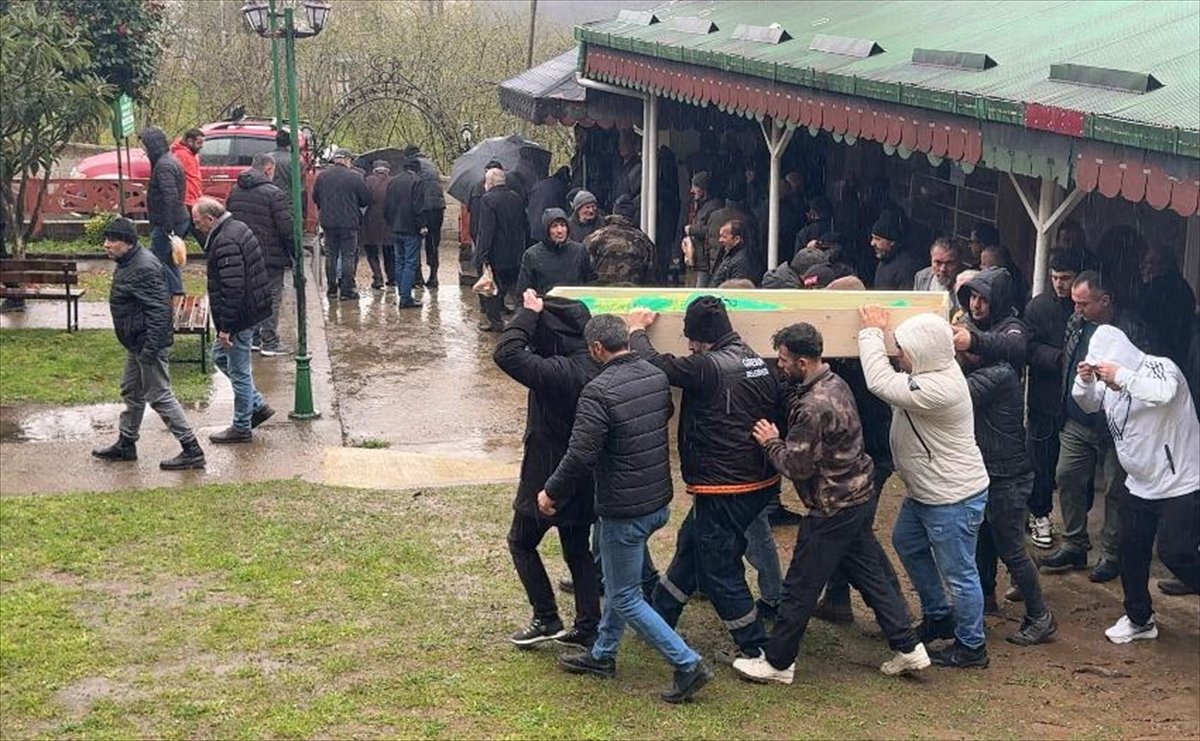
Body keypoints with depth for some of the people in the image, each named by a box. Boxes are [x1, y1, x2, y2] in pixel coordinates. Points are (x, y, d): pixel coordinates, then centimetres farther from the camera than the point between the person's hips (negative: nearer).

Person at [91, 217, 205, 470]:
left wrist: (149, 348, -28)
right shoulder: (128, 263, 10)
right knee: (131, 392, 21)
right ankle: (126, 444, 36)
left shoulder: (143, 268, -23)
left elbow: (158, 310, -28)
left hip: (149, 344, -11)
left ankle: (192, 451, -2)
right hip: (137, 344, 11)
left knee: (160, 396, -6)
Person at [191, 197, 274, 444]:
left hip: (240, 315, -11)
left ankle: (241, 428, 14)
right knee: (220, 356, 24)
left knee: (239, 371, 2)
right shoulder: (238, 228, 10)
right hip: (251, 310, 11)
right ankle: (258, 405, 27)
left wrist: (225, 327, -21)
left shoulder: (225, 243, -23)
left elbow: (232, 289, -27)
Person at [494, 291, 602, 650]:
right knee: (578, 551, 19)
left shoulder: (557, 373, -29)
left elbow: (506, 353, -34)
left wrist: (529, 313, -26)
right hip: (585, 481, 7)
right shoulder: (597, 366, -4)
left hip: (548, 479, -7)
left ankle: (547, 620, 14)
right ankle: (588, 629, 22)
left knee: (521, 542, 15)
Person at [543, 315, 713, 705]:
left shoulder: (599, 392, -23)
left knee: (625, 598, 5)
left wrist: (551, 492, -8)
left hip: (624, 510, -8)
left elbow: (580, 455, -24)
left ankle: (688, 664, 3)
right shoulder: (657, 377, 1)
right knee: (619, 580, 24)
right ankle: (602, 654, 37)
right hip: (659, 501, 8)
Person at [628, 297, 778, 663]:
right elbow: (776, 412, 9)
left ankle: (760, 652, 11)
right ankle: (659, 618, 41)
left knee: (720, 572, 5)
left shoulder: (709, 367, -22)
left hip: (723, 491, -9)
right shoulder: (758, 363, 2)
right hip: (760, 480, 9)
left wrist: (637, 331, 6)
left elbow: (656, 364, -13)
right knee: (690, 547, 25)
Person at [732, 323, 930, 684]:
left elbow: (797, 466, -22)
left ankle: (778, 663, 15)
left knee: (800, 587, 4)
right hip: (860, 496, 9)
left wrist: (771, 443, -7)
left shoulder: (813, 407, -26)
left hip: (833, 509, -9)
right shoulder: (834, 383, 4)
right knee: (871, 575, 17)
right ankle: (908, 648, 20)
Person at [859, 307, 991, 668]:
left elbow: (881, 382, -30)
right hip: (927, 491, 11)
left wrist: (872, 331, -18)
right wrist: (876, 332, -4)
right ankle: (938, 616, 41)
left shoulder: (940, 389, -33)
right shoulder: (934, 369, -2)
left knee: (958, 573, 3)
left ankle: (971, 646, 19)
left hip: (954, 499, -11)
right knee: (907, 544, 27)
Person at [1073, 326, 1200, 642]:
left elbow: (1164, 394, -40)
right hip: (1139, 484, 8)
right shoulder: (1109, 382, 1)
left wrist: (1122, 376, -40)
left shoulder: (1160, 367, -20)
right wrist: (1085, 381, -9)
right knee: (1131, 550, 11)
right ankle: (1139, 619, 28)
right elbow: (1089, 403, 12)